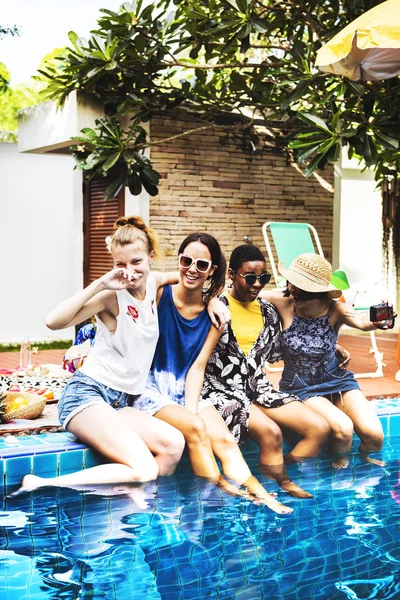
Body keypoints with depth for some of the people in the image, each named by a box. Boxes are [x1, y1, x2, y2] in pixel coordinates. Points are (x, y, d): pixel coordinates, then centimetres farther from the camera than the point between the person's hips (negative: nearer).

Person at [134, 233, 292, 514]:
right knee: (195, 427, -28)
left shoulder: (214, 314, 4)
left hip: (186, 390, 4)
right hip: (150, 388, -4)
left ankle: (261, 496, -25)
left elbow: (198, 366, 0)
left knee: (224, 439, -18)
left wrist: (192, 408, -15)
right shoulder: (159, 294, -8)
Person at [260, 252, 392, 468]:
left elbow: (362, 321, -36)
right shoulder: (284, 304, -16)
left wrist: (377, 321, -59)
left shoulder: (335, 310, -16)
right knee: (342, 428, -27)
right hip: (300, 387, -1)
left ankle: (365, 456, 21)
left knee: (374, 434, -16)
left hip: (336, 379, 2)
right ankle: (341, 463, 8)